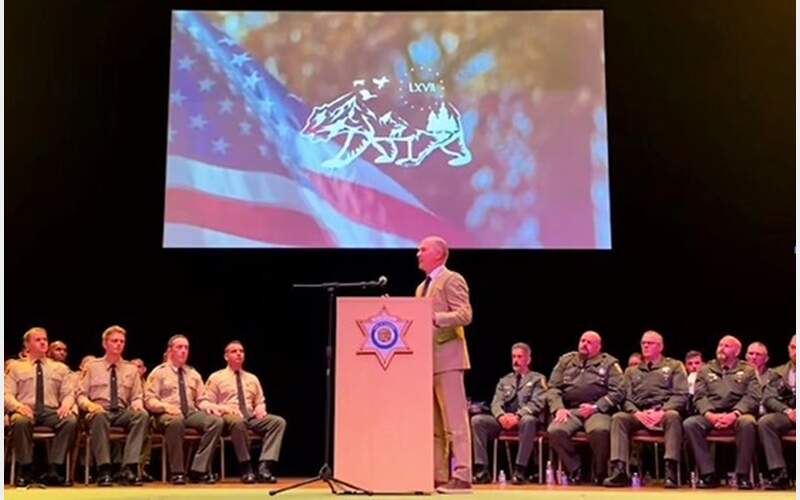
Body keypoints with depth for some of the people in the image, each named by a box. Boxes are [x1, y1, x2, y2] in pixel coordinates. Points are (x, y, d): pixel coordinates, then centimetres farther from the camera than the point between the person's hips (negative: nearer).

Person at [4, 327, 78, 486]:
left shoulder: (60, 368, 21)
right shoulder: (16, 367, 17)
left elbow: (69, 394, 14)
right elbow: (7, 394, 7)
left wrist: (66, 405, -11)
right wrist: (18, 405, -16)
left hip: (51, 411, 2)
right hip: (26, 411, -1)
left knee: (71, 420, -33)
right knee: (20, 421, -39)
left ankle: (53, 470, -29)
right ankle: (25, 471, -24)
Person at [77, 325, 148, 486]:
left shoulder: (131, 369, 16)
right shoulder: (92, 366, 11)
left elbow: (137, 397, 16)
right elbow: (81, 395, 8)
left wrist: (138, 404, -9)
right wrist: (90, 405, -16)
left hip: (123, 412, 2)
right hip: (98, 411, -2)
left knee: (142, 415, -32)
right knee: (100, 416, -40)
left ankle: (128, 469, -39)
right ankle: (104, 471, -40)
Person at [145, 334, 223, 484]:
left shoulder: (193, 374, 22)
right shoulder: (159, 372, 7)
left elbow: (201, 399, 20)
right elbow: (149, 400, -2)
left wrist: (207, 405, -4)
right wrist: (166, 406, -22)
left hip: (191, 413, 5)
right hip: (167, 415, -5)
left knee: (216, 421, -26)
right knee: (176, 421, -43)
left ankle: (198, 470, -26)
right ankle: (177, 472, -32)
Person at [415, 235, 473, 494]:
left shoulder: (452, 280, -5)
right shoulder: (423, 286, 22)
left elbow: (465, 315, -16)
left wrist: (435, 317, -28)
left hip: (447, 359, -9)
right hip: (427, 359, 9)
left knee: (455, 422, -9)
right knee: (432, 425, 9)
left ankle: (461, 476, -9)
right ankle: (438, 476, 12)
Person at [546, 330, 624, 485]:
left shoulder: (609, 363, 10)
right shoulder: (566, 361, 19)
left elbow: (618, 391, 1)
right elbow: (553, 387, 14)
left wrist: (596, 407, -12)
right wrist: (558, 408, -5)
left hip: (597, 411, -3)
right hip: (570, 410, 3)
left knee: (600, 430, -37)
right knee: (554, 431, -29)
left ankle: (600, 474, -12)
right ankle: (574, 470, -9)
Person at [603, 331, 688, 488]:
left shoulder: (674, 366, 15)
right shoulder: (632, 372, 24)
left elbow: (681, 394, 1)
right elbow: (626, 398, 12)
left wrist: (663, 411, -16)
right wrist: (636, 413, -12)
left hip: (665, 412, -3)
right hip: (639, 414, 3)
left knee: (673, 416, -38)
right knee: (618, 418, -28)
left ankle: (671, 471, -43)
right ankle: (619, 470, -38)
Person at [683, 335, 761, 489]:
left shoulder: (748, 371, 13)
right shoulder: (706, 370, 18)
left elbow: (752, 397, 0)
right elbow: (699, 396, 7)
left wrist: (734, 414, -18)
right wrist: (709, 415, -15)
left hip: (738, 414, -2)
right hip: (711, 415, 2)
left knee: (747, 422, -38)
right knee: (689, 423, -28)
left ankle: (743, 475, -27)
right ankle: (708, 474, -24)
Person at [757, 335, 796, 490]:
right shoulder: (776, 373, 18)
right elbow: (768, 399, 6)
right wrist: (787, 411, -13)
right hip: (786, 415, 2)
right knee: (764, 422, -30)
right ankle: (779, 474, -32)